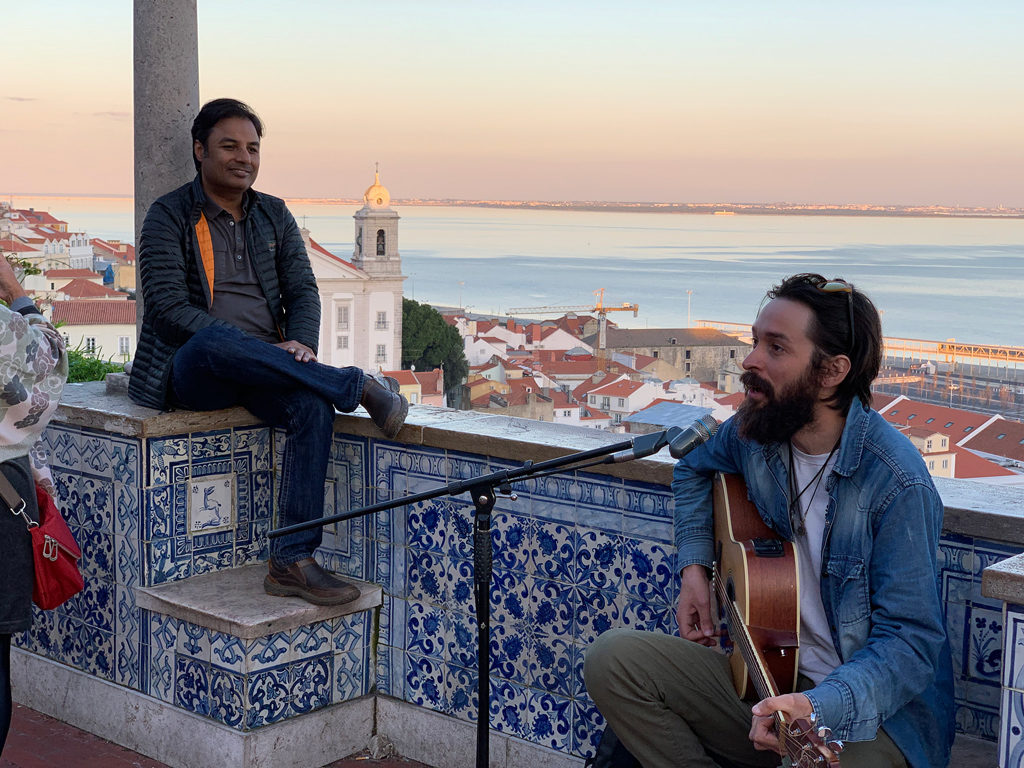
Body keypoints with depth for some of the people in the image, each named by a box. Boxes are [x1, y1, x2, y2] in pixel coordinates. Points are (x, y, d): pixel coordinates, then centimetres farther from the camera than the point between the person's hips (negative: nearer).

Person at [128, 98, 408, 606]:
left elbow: (302, 289, 10)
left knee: (313, 405, -30)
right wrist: (263, 349, -19)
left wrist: (301, 344, -14)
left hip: (266, 370, 4)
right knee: (214, 342, -40)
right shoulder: (169, 216, 2)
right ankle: (361, 389, -28)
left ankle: (292, 562, -31)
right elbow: (168, 308, -9)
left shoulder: (273, 215, 18)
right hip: (190, 373, -3)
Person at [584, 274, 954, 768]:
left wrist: (819, 707, -37)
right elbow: (694, 470, 25)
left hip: (871, 709, -6)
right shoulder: (754, 430, 0)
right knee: (610, 659, -12)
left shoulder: (897, 483, -20)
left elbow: (911, 641, -20)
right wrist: (694, 567, 11)